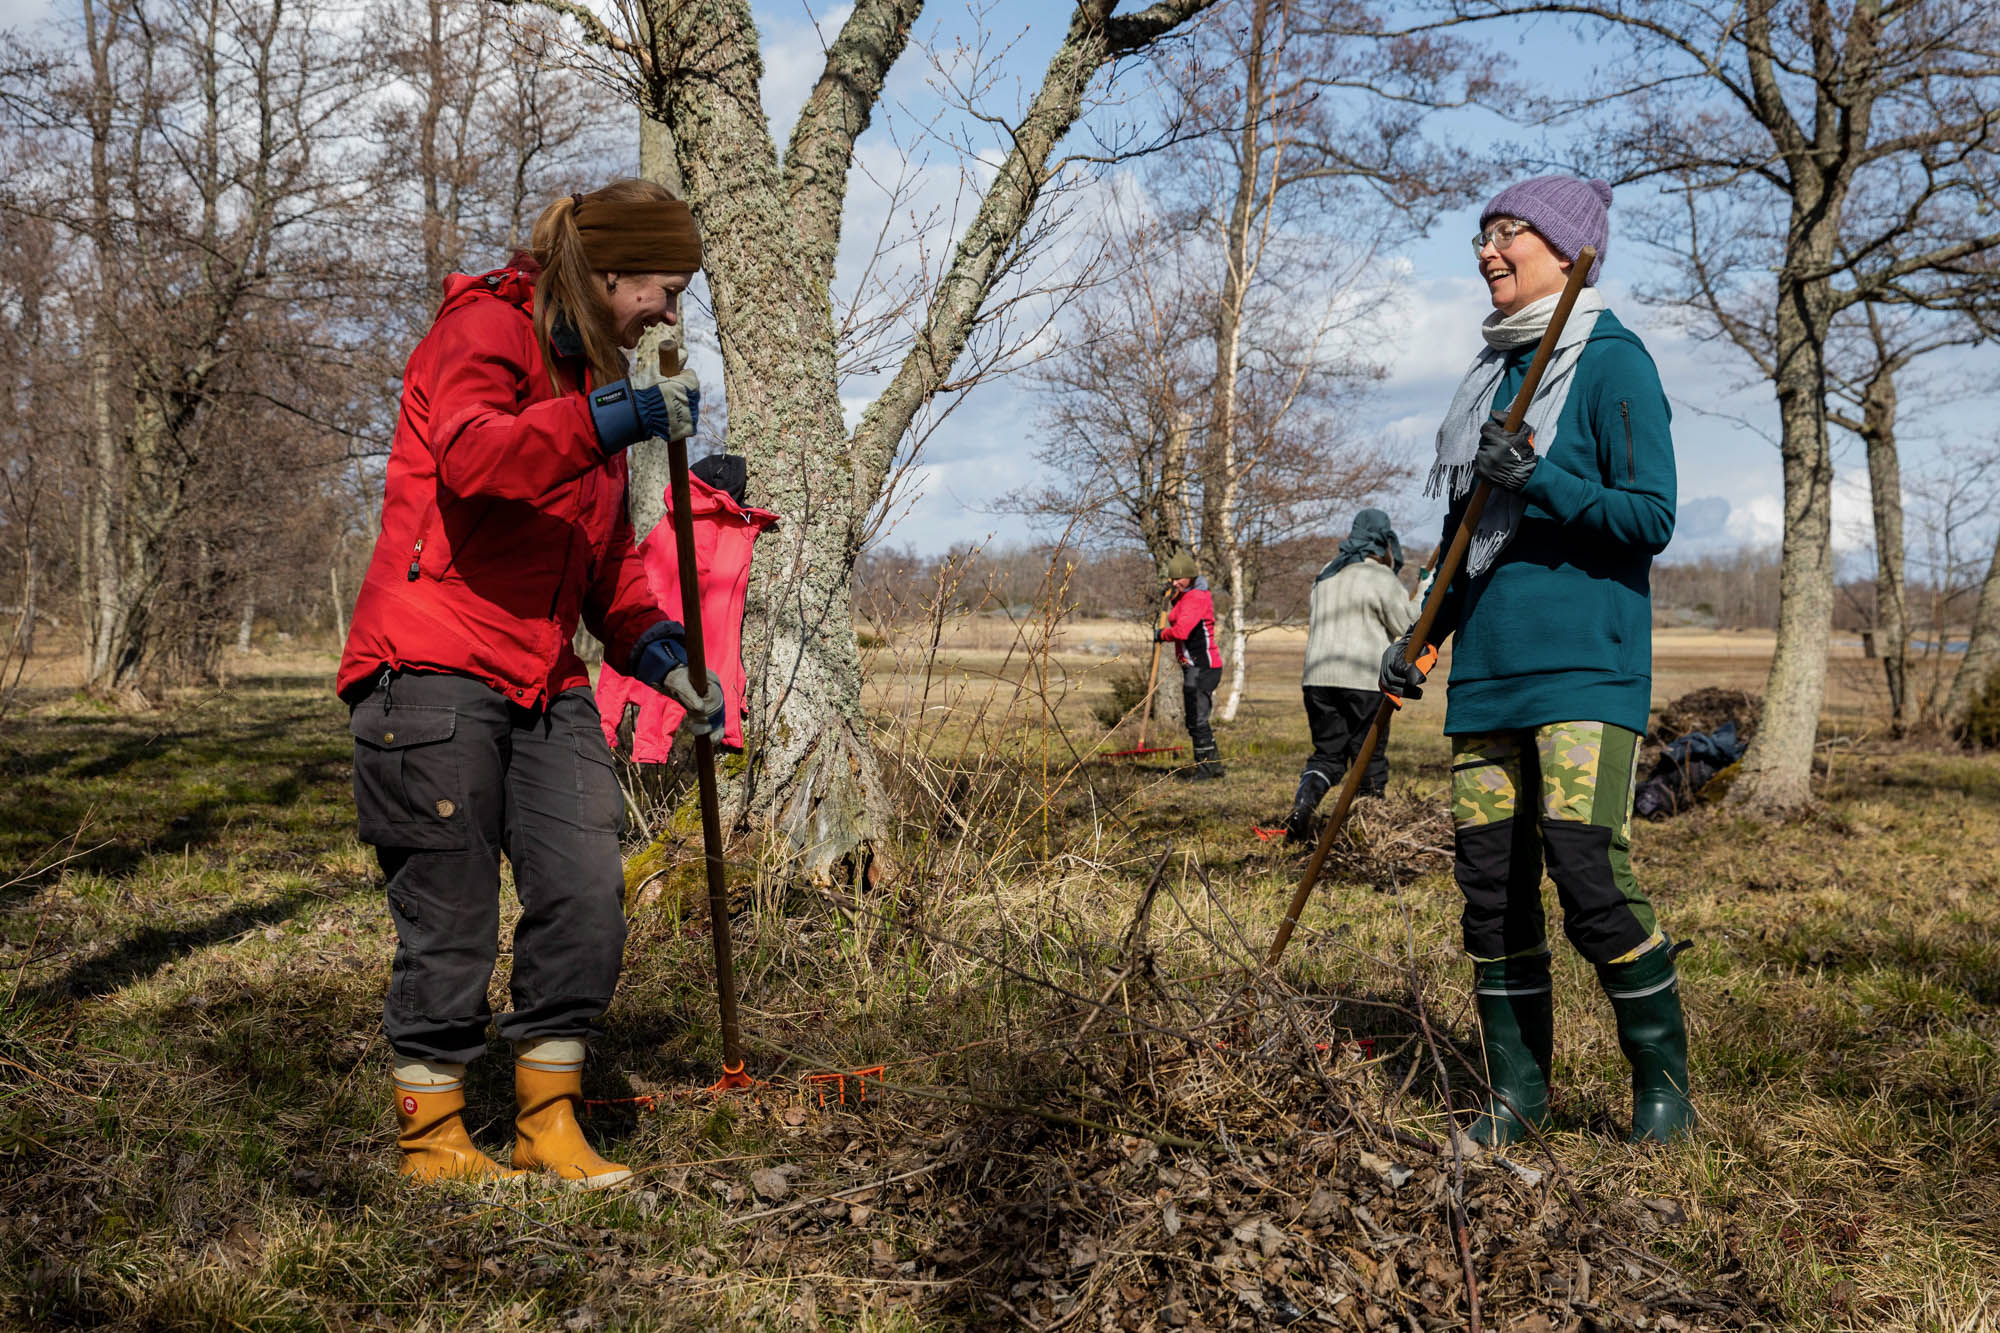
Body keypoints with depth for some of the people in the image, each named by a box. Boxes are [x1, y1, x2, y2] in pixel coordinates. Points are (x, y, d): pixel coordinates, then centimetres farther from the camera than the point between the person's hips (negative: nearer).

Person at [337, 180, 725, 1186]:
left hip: (544, 683, 8)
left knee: (587, 898, 0)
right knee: (451, 918, -2)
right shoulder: (485, 328, -6)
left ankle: (547, 1127, 14)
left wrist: (655, 648, 11)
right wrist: (610, 422, -38)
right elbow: (468, 456, -28)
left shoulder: (591, 373, 21)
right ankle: (430, 1139, 14)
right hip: (433, 674, -8)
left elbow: (606, 553, 26)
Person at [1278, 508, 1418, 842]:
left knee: (1327, 753, 9)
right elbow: (1408, 628, -3)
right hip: (1365, 678, -5)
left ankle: (1302, 805, -15)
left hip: (1318, 676, 5)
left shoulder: (1326, 574, 16)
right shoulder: (1382, 578, -6)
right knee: (1370, 756, 4)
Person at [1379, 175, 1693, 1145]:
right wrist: (1421, 637, 20)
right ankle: (1515, 1091, 17)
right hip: (1487, 667, 7)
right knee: (1490, 886, 5)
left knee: (1588, 873, -14)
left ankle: (1664, 1082, 4)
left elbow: (1651, 517, -11)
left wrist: (1538, 479, -20)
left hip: (1584, 663, -7)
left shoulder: (1612, 363, -3)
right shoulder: (1493, 372, 19)